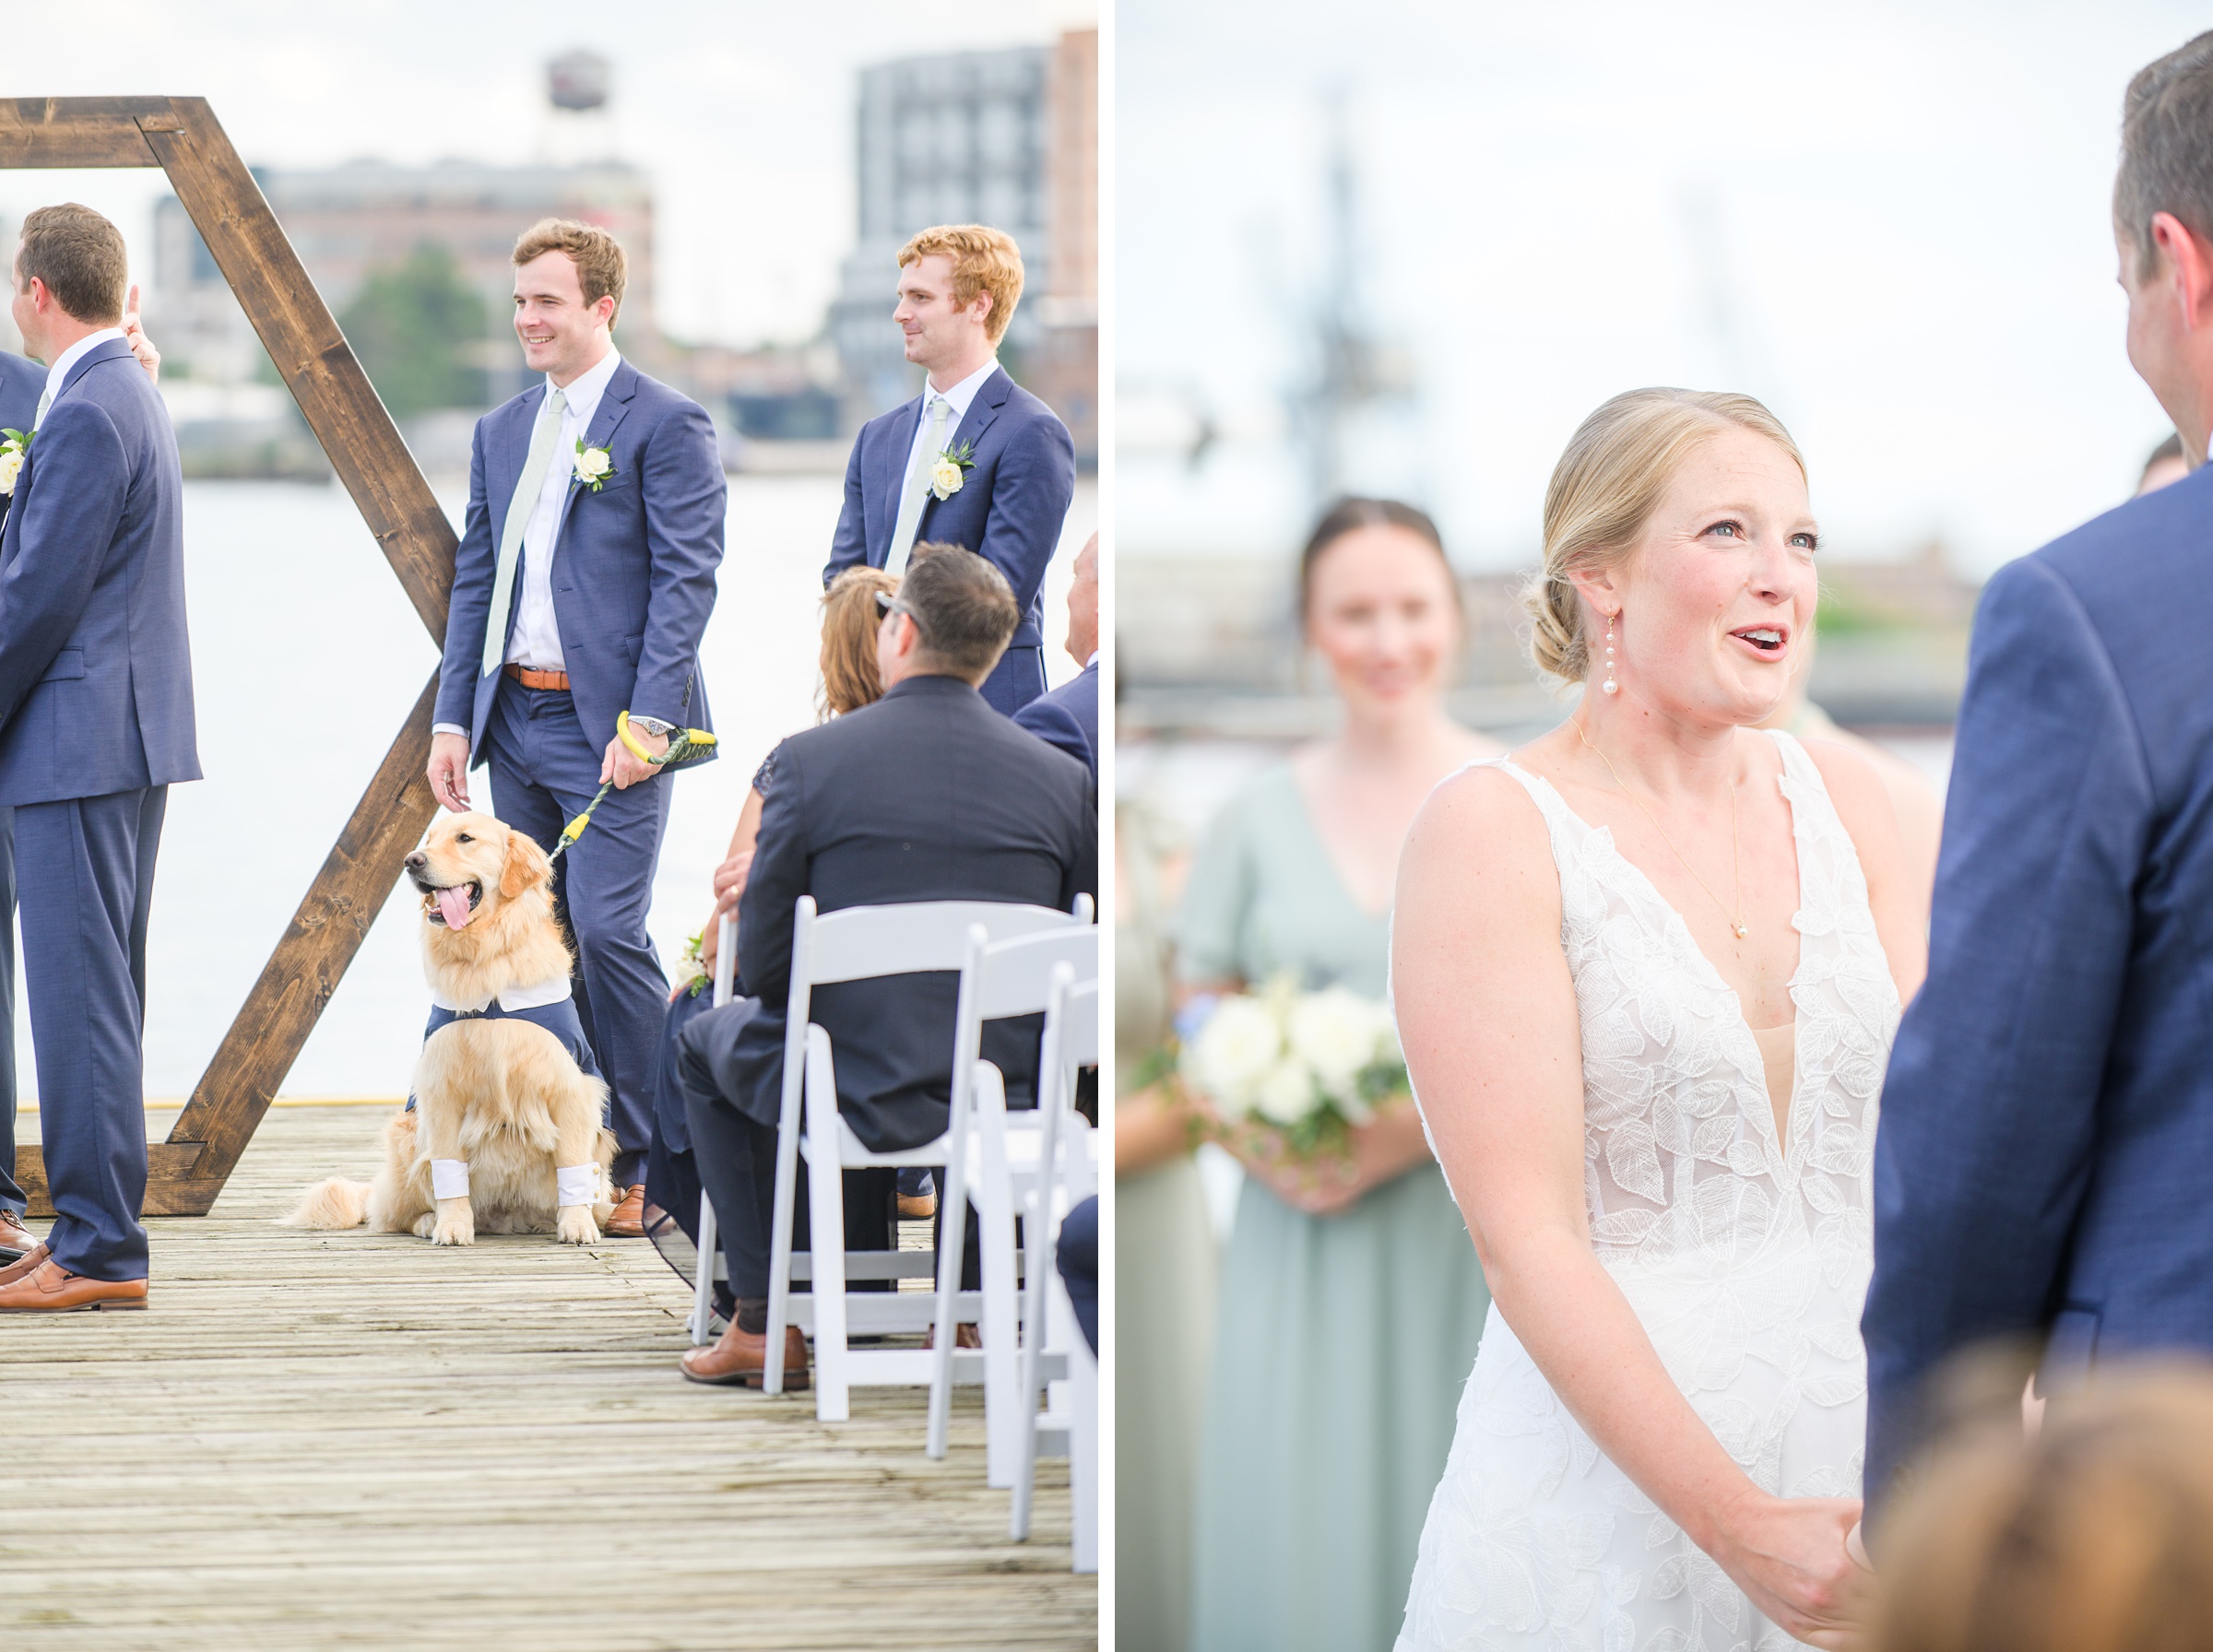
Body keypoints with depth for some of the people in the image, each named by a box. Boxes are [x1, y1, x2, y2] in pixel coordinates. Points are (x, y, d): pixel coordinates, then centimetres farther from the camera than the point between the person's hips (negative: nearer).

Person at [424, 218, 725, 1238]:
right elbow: (475, 580, 17)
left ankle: (647, 1163, -3)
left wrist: (648, 717, -17)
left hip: (610, 724, -7)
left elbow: (687, 576, -10)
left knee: (606, 930, -13)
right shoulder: (501, 433, 16)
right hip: (515, 719, 7)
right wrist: (454, 715, 9)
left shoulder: (665, 425, -5)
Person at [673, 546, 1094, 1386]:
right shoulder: (1062, 779, -3)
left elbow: (762, 967, -7)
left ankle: (762, 1322, 24)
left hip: (858, 1091, -3)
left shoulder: (810, 758, -11)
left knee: (706, 1042, 30)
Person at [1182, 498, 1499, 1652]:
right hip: (1306, 1235, 2)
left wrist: (1421, 1123, -15)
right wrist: (1259, 1141, -10)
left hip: (1476, 1235, -1)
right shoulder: (1261, 815, 9)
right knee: (1299, 1542, -2)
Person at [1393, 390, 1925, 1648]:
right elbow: (1527, 1240, -14)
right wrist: (1738, 1527, -21)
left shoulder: (1844, 799, 7)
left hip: (1866, 1434, 5)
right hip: (1612, 1471, -4)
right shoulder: (1493, 830, -8)